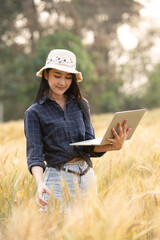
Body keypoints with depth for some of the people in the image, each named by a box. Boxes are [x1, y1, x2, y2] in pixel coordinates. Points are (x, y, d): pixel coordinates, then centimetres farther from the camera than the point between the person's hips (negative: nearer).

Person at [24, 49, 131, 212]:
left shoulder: (81, 104, 10)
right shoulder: (34, 112, 0)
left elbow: (89, 145, 4)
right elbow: (34, 154, -7)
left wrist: (114, 146, -18)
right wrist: (39, 184, -26)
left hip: (87, 176, 4)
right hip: (58, 179, -3)